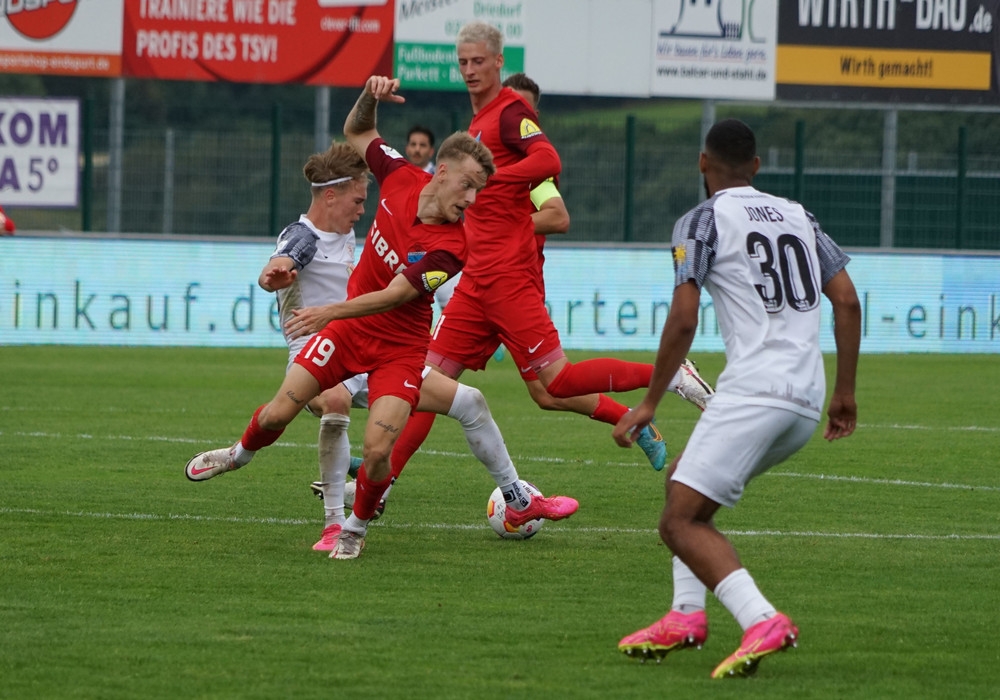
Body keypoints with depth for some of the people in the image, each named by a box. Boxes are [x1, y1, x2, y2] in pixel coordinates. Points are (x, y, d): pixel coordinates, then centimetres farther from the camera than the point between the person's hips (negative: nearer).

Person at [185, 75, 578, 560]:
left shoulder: (449, 247, -24)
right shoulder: (402, 178, -9)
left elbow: (393, 296, -26)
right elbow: (357, 132, 8)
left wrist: (330, 311, -31)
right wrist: (370, 96, -11)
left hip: (399, 346, -4)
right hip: (351, 330, 4)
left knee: (377, 448, -19)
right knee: (280, 411, 2)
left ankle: (356, 528, 10)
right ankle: (242, 453, 37)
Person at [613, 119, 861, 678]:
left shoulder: (703, 221, 1)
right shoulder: (797, 216, 20)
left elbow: (684, 321, -8)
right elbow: (848, 301, 14)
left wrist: (650, 403, 0)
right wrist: (845, 390, 20)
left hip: (753, 393, -8)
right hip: (807, 406, 8)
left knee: (681, 522, -8)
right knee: (683, 480, 26)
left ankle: (762, 622, -28)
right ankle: (687, 613, 15)